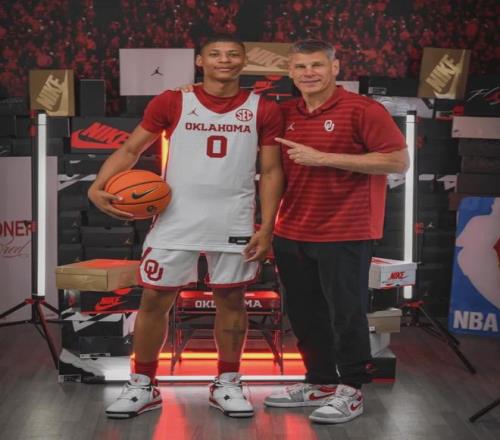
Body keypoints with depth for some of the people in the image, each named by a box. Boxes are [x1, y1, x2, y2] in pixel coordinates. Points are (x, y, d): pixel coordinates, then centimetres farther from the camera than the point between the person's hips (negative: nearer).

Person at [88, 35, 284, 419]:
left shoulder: (263, 110, 2)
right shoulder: (171, 103, 1)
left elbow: (271, 171, 4)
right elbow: (131, 148, 4)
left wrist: (267, 227, -4)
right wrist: (98, 187, -12)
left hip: (234, 224, 0)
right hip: (176, 221, 0)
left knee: (231, 301, 8)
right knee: (155, 300, 4)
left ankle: (227, 384, 23)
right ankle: (143, 386, 17)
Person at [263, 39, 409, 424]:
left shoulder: (363, 110, -10)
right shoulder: (284, 114, 8)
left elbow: (398, 161, -17)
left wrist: (324, 158, -19)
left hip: (344, 234, -6)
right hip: (292, 234, 6)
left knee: (346, 314, 3)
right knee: (305, 315, 14)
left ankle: (351, 391, 15)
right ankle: (320, 382, 28)